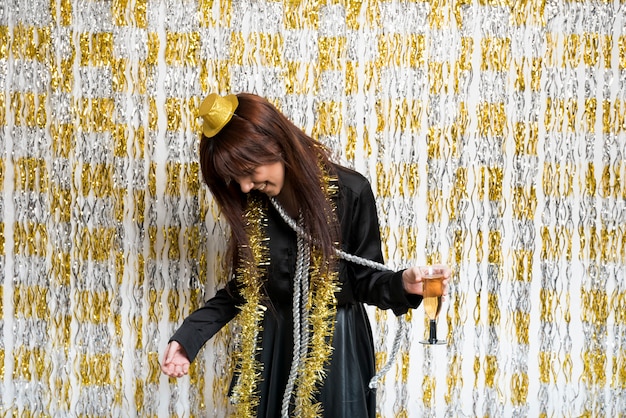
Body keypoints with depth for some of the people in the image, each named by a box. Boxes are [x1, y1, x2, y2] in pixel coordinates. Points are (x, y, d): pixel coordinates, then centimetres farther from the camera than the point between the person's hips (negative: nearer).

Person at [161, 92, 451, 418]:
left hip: (336, 346, -3)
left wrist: (402, 284, -30)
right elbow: (242, 288, 6)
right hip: (270, 347, 4)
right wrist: (189, 336, -4)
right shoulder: (250, 205, -3)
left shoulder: (349, 192, -16)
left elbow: (365, 281, -9)